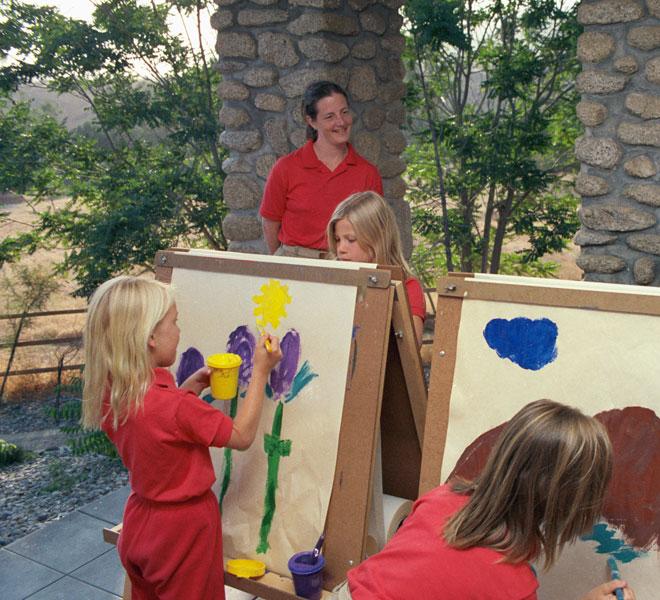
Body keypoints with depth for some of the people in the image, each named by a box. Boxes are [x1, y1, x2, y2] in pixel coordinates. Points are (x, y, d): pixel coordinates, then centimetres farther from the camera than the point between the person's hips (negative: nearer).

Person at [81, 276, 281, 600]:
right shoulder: (176, 407, -32)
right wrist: (260, 372, -14)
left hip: (140, 523, 7)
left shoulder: (108, 395, -9)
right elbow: (241, 436, -19)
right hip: (184, 531, -7)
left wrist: (188, 388, 0)